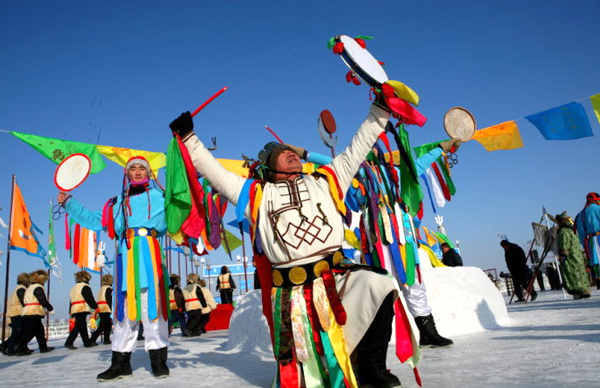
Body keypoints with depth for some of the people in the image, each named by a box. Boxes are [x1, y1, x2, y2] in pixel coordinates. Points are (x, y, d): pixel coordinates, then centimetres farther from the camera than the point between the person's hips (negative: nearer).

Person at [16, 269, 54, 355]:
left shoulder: (29, 288, 21)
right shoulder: (38, 288, -10)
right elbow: (43, 300, -15)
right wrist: (51, 309, -4)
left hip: (27, 313, 10)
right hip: (34, 314, -10)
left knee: (40, 330, 13)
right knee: (29, 332, -5)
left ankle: (43, 347, 17)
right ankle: (21, 349, -3)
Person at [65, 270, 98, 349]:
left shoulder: (74, 288, 22)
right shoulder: (85, 286, -6)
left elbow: (71, 301, 22)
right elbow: (90, 299, -10)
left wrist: (70, 312, 23)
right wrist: (96, 307, -3)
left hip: (74, 310, 9)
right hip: (82, 309, -9)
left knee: (83, 327, 13)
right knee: (78, 327, -8)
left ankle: (87, 342, 18)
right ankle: (69, 343, -13)